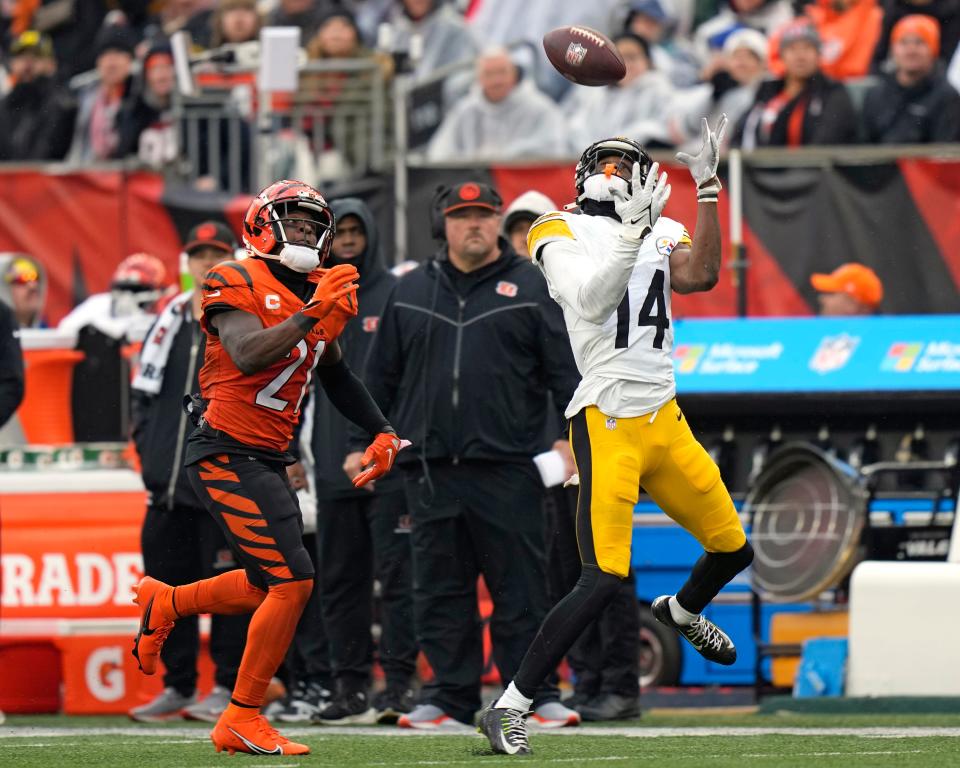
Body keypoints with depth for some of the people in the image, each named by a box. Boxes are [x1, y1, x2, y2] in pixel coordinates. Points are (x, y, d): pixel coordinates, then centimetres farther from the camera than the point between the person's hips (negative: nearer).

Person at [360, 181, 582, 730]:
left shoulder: (530, 287, 5)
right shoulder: (412, 291, 14)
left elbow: (566, 367, 3)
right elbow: (382, 375, 19)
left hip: (507, 464, -3)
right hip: (431, 464, 3)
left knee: (520, 586, -2)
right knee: (442, 589, 5)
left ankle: (534, 694, 3)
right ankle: (451, 697, 10)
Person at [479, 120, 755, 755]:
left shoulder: (662, 233, 12)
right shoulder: (562, 235, -1)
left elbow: (700, 277, -9)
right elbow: (590, 301, -19)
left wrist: (708, 189, -10)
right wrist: (633, 230, -27)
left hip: (665, 422, 6)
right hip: (608, 424, -6)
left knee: (733, 549, 17)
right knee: (604, 580, -17)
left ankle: (682, 610, 52)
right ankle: (509, 708, -11)